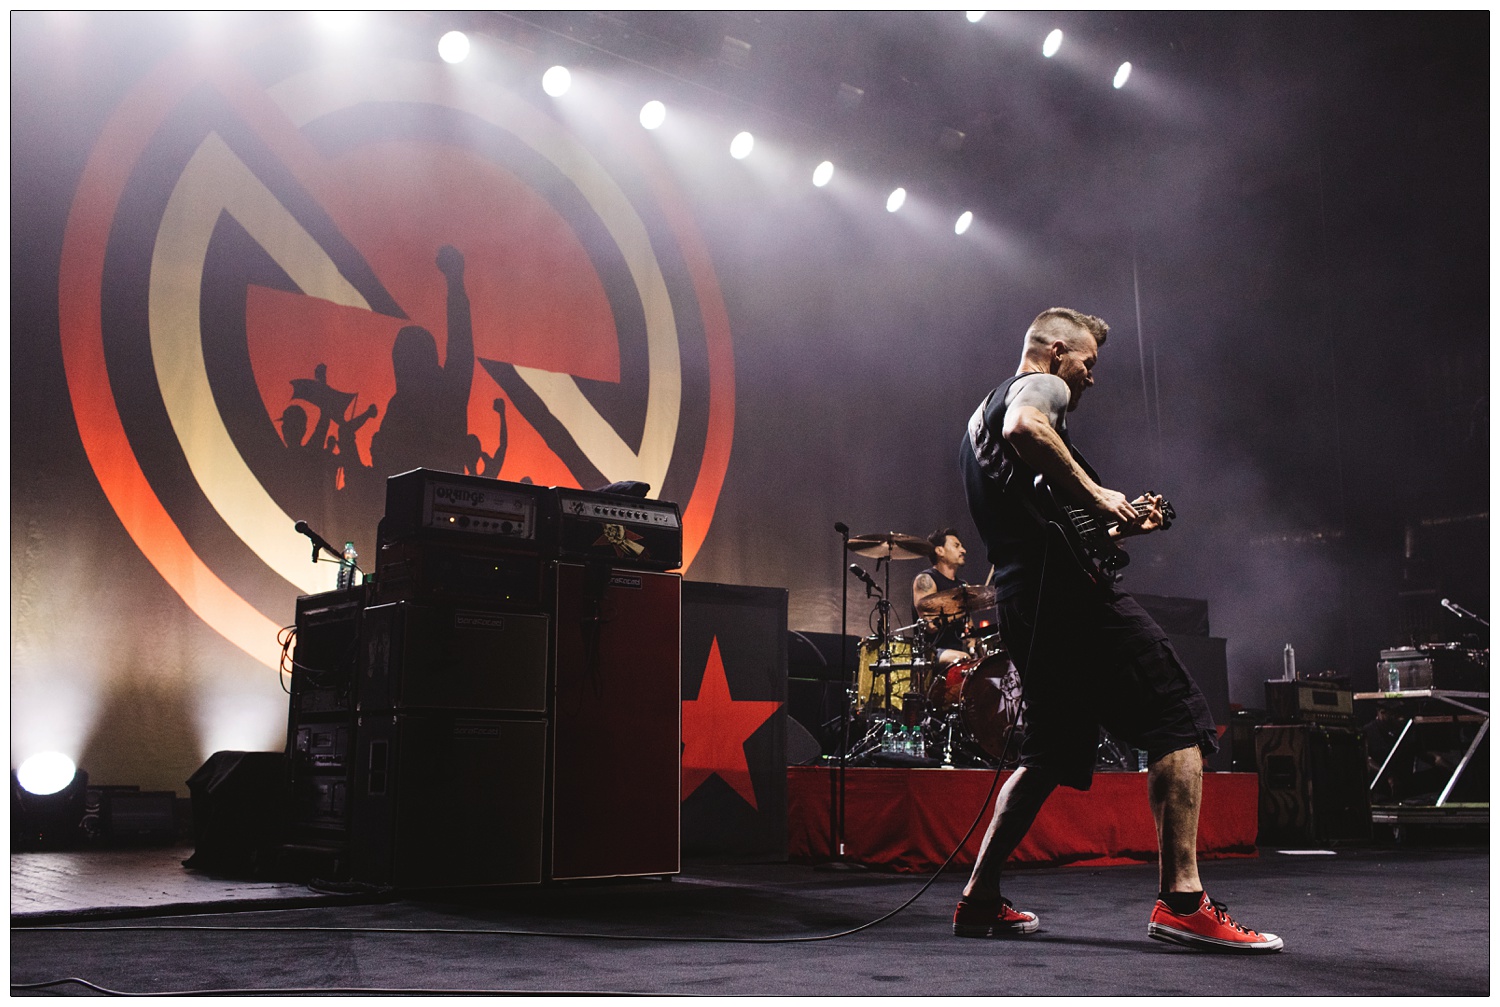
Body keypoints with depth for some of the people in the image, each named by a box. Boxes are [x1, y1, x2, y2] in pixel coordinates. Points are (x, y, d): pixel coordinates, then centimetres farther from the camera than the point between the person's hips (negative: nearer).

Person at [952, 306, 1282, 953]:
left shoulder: (981, 415, 30)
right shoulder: (1039, 386, 1)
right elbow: (1024, 427, -27)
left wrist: (1118, 525, 27)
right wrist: (1096, 495, -19)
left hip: (1018, 600, 10)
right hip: (1066, 589, -10)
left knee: (1052, 753, 17)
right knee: (1180, 723, -7)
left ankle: (980, 899, 15)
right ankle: (1181, 901, -12)